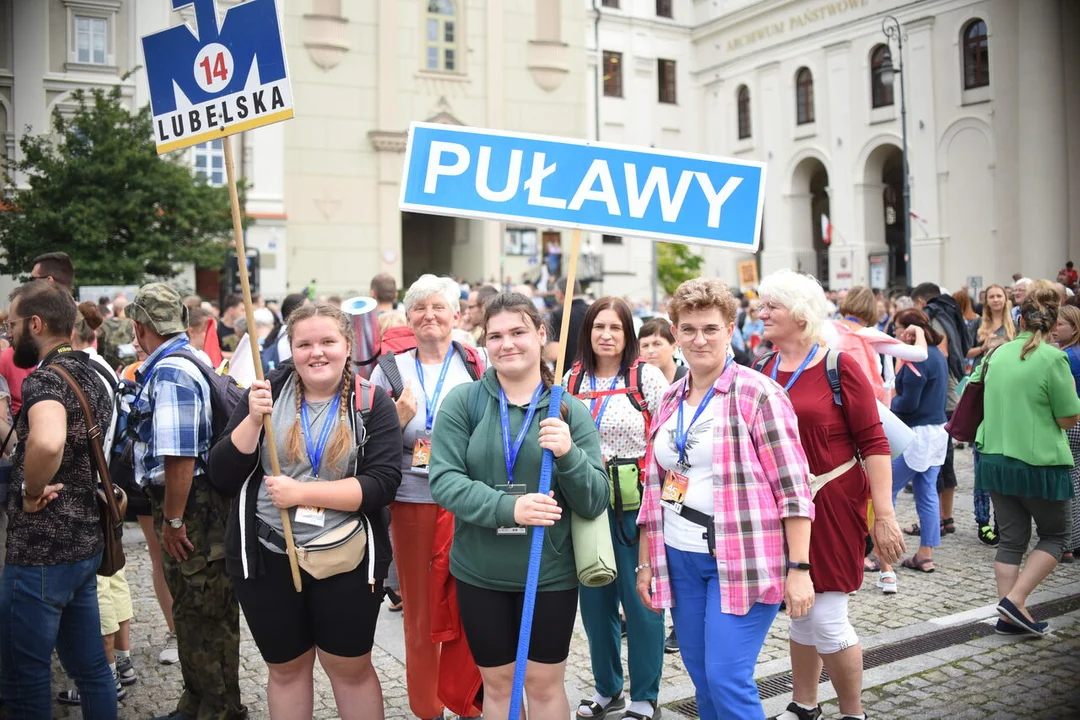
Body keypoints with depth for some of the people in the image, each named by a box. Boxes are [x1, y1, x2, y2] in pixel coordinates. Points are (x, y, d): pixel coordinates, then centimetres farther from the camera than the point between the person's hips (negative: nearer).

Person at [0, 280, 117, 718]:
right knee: (90, 666, 16)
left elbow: (47, 443, -40)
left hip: (41, 551, -9)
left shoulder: (45, 378, -18)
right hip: (85, 542, 9)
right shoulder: (88, 374, 11)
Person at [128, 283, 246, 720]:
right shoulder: (188, 363, 13)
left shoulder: (169, 373, -18)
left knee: (200, 616, 2)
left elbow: (179, 457, -25)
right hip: (198, 504, 10)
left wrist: (173, 520, -18)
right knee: (196, 610, 19)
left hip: (189, 508, -10)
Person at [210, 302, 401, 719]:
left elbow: (382, 483, -15)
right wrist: (253, 421, -18)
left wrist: (301, 492, -20)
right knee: (285, 668, 18)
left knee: (351, 668, 12)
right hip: (268, 558, 2)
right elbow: (222, 477, -3)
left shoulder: (372, 403, -5)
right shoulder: (268, 392, -1)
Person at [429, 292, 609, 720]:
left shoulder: (571, 411, -3)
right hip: (479, 573, 0)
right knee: (496, 682, 15)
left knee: (544, 683, 11)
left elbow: (594, 503, -5)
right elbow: (443, 481, -13)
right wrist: (508, 508, -26)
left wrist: (568, 455, -23)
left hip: (550, 573, 0)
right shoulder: (462, 402, -4)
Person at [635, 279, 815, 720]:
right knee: (702, 680, 13)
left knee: (728, 680, -7)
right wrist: (645, 561, 14)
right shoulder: (671, 400, 10)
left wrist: (799, 568, -15)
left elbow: (793, 486, -12)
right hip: (680, 559, 6)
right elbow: (655, 486, 14)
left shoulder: (757, 394, -10)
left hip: (742, 559, -6)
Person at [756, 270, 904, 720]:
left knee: (827, 619, -2)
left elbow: (873, 442, -11)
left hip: (833, 505, -5)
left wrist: (884, 516, -14)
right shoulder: (763, 371, 5)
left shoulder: (838, 368, -10)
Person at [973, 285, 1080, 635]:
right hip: (1038, 463, -5)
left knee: (1011, 538, 12)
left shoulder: (999, 353, 4)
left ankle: (1010, 616, 13)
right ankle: (1015, 599, -2)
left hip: (995, 459, 5)